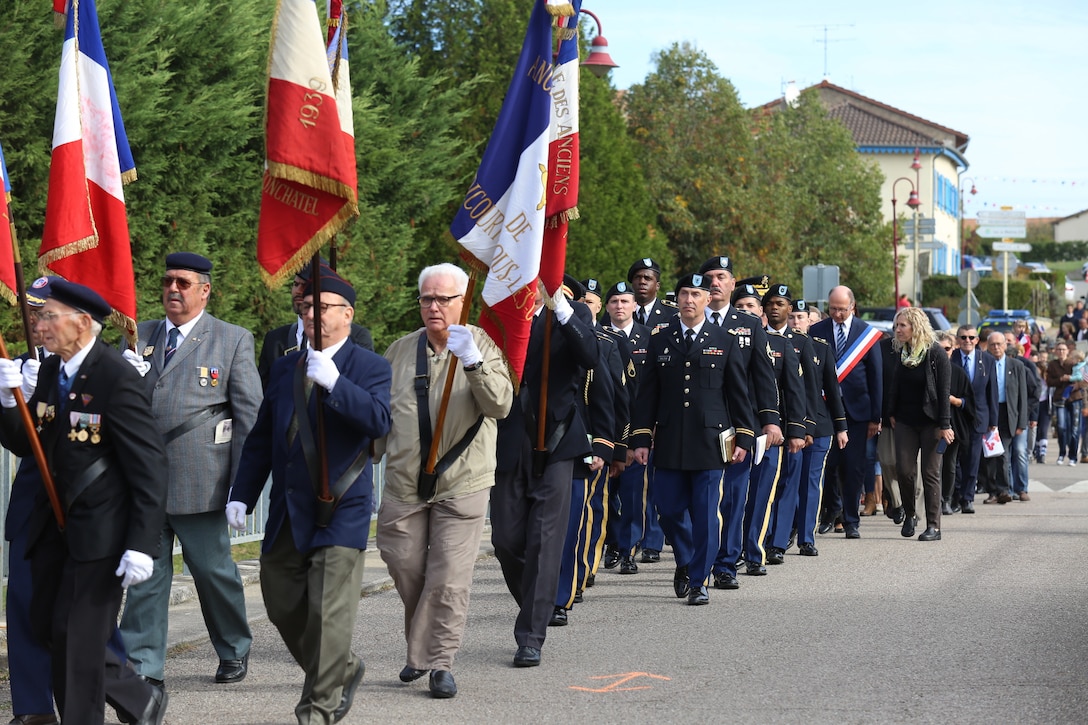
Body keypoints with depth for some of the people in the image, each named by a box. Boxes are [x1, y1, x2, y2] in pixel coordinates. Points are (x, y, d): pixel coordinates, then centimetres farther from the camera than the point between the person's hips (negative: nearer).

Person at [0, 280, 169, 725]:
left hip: (100, 527, -8)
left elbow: (148, 468, -18)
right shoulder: (49, 372, 7)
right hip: (54, 522, 8)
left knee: (77, 635, -5)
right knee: (46, 625, 11)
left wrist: (142, 545, -22)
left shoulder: (117, 379, -17)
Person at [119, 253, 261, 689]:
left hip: (200, 480, -3)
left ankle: (234, 652, 26)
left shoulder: (233, 340, 2)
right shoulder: (139, 337, 13)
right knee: (146, 572, 2)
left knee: (213, 568, 7)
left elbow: (250, 414, 0)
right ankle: (143, 666, 4)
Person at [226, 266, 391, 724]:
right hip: (287, 512, 6)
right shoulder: (285, 368, 14)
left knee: (328, 613, -8)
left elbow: (379, 420, -22)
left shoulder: (370, 368, -3)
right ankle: (342, 670, 33)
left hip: (340, 510, -6)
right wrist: (242, 495, 10)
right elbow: (261, 437, 17)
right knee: (282, 607, 12)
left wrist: (334, 382, -30)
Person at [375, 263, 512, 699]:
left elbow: (500, 404, -16)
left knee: (448, 578, -5)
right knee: (405, 568, 9)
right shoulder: (401, 350, 10)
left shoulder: (481, 345, -1)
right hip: (404, 483, 3)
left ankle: (439, 662, 5)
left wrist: (473, 361, -29)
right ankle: (420, 649, 29)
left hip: (461, 483, -3)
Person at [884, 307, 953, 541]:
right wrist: (891, 414, 8)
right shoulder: (900, 353, 6)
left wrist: (945, 425, -16)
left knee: (930, 473, -1)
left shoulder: (936, 354, -10)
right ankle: (909, 513, 19)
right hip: (905, 421, 5)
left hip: (930, 422, -5)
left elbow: (944, 391, -12)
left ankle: (933, 526, 4)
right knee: (904, 470, -3)